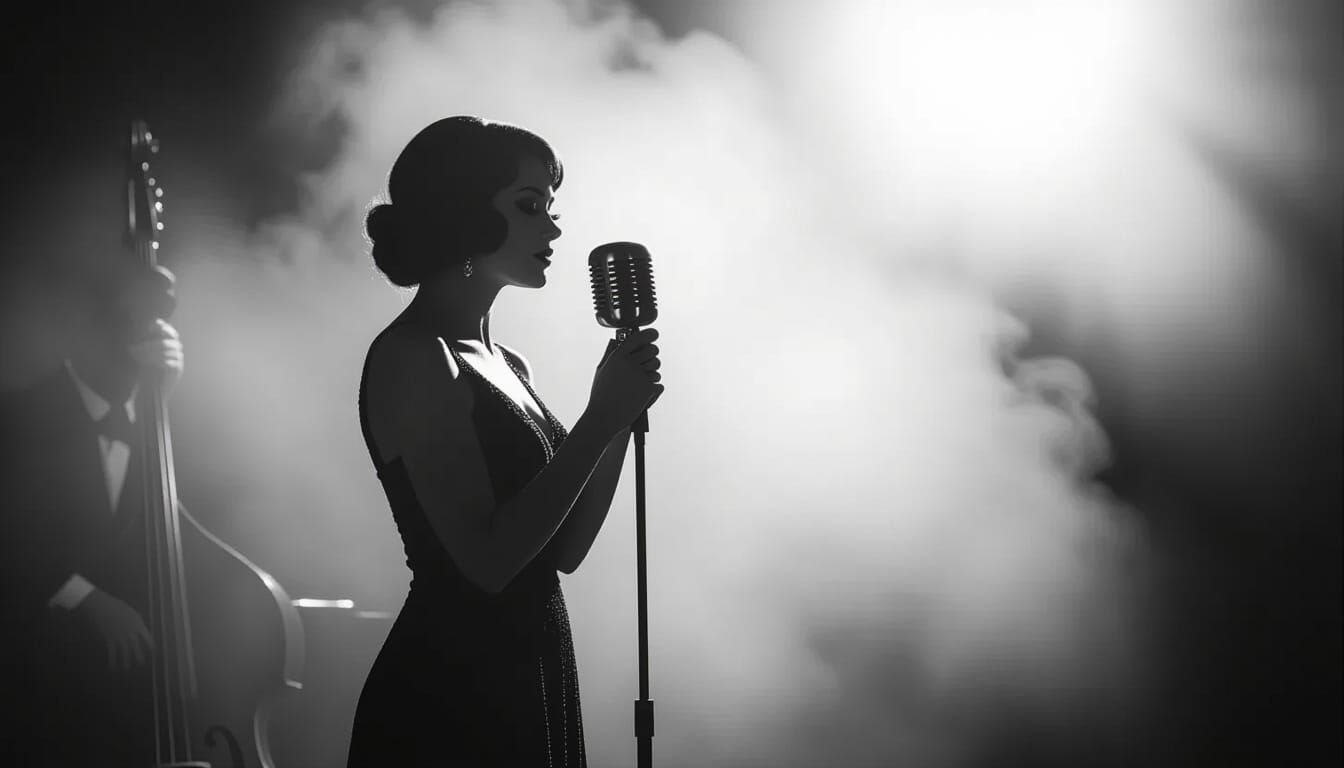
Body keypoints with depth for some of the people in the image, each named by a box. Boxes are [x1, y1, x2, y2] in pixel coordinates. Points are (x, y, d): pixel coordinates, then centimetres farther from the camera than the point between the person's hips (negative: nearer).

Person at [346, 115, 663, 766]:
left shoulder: (508, 366, 12)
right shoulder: (411, 357, -14)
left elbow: (564, 550, 9)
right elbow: (487, 558, -21)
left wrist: (621, 416, -1)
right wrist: (601, 420, -17)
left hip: (533, 676, 8)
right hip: (447, 693, -8)